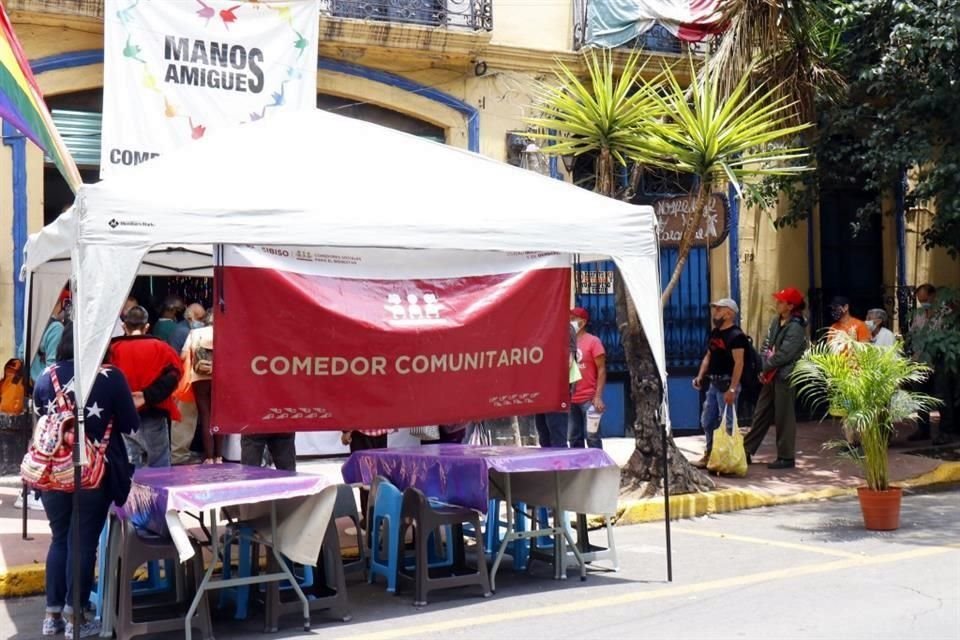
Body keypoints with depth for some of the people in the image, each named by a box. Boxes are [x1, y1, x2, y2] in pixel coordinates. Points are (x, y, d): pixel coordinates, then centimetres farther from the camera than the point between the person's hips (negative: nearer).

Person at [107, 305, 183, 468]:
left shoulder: (113, 349, 1)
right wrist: (148, 396, -16)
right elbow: (173, 375, -13)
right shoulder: (161, 348, 0)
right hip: (154, 416, 0)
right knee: (160, 467, 10)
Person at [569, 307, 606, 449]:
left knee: (592, 437, -4)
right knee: (573, 438, 8)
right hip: (571, 399, 5)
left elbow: (601, 370, -6)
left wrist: (598, 396, -14)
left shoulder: (593, 341, -3)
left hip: (589, 398, -5)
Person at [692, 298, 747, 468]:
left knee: (727, 424, -4)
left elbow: (739, 363, -19)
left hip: (727, 384, -9)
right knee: (707, 421, 14)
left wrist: (732, 389, -25)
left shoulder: (736, 335, -14)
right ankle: (710, 455, 26)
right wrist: (700, 376, 9)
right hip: (713, 383, 9)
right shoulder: (714, 332, 13)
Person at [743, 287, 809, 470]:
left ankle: (786, 457, 10)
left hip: (785, 377, -9)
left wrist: (765, 367, -10)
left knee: (784, 417, 0)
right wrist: (764, 368, -2)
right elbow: (766, 345, 11)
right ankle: (746, 451, 18)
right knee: (761, 414, 12)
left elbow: (784, 354, -20)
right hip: (771, 375, 9)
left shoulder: (796, 327, -16)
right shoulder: (777, 321, 11)